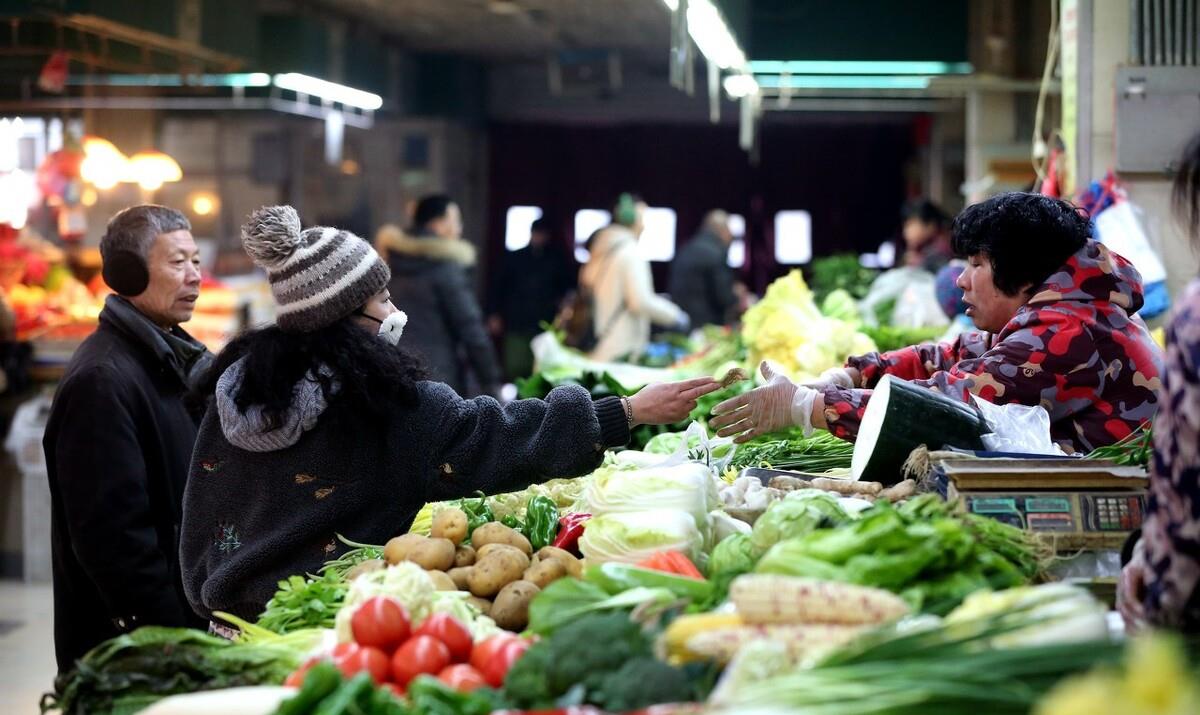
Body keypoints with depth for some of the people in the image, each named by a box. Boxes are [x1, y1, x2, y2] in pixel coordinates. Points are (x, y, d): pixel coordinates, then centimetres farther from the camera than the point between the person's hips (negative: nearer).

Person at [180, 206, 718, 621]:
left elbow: (201, 518, 8)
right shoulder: (390, 404, -16)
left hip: (239, 617, 6)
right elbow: (501, 438, -15)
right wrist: (632, 411, -11)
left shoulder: (235, 386, 1)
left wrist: (211, 606, 20)